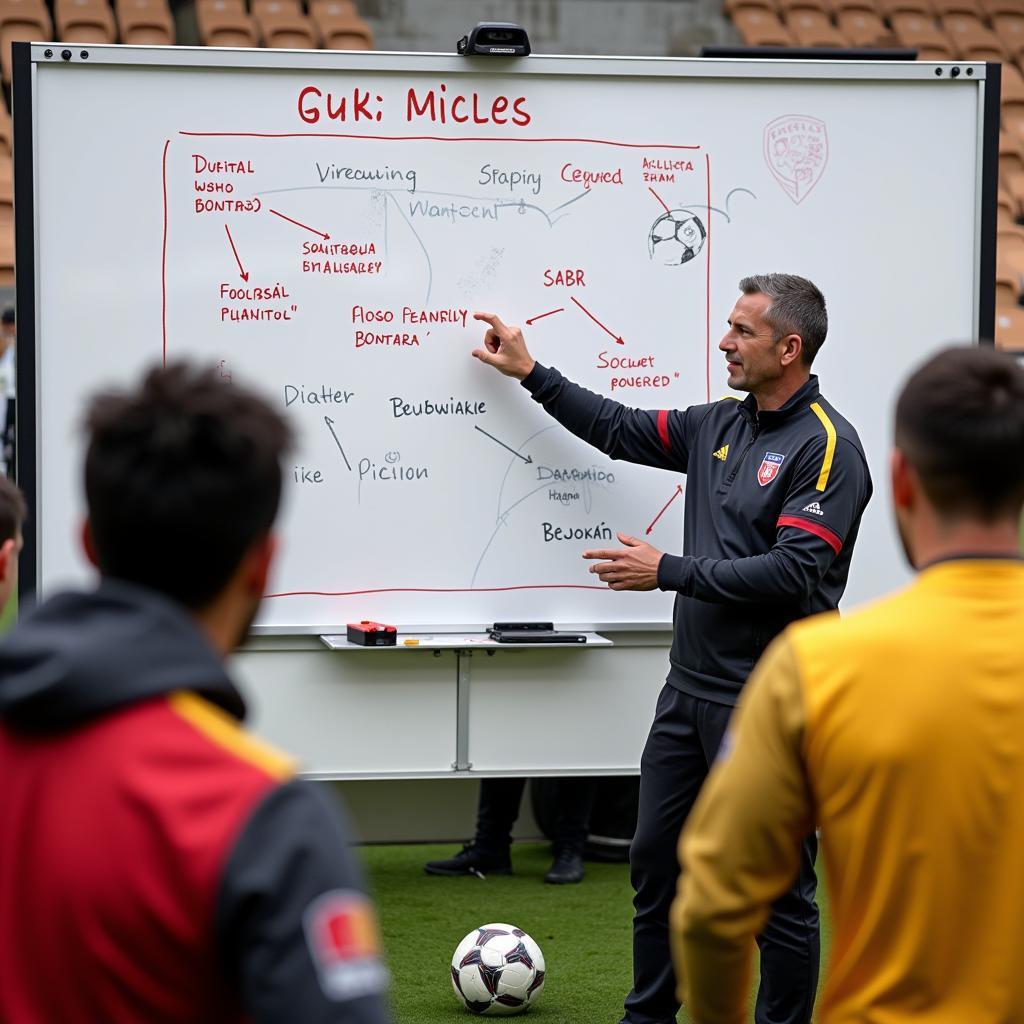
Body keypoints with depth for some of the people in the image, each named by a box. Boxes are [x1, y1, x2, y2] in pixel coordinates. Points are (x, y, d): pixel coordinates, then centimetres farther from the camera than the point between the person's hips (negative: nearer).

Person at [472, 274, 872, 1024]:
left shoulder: (826, 446, -13)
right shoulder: (719, 426, 10)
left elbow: (794, 573, -21)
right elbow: (622, 430, 26)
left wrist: (669, 572, -16)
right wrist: (531, 373, 27)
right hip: (691, 686, 8)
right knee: (657, 860, 15)